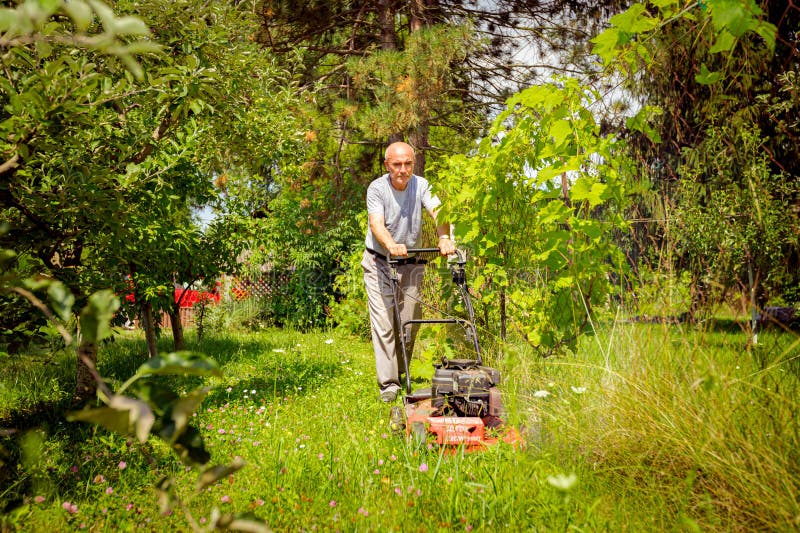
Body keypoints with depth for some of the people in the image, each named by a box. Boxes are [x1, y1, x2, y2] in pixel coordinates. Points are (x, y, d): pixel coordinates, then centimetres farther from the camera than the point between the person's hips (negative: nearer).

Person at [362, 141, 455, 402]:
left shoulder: (420, 185, -7)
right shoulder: (377, 189, -15)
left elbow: (437, 212, -21)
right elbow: (376, 223, -30)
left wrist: (444, 238, -42)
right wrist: (392, 245, -50)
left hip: (411, 263, 3)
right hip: (379, 263, -3)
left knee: (410, 322, 6)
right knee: (383, 324, -9)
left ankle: (400, 372, 27)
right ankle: (389, 383, -8)